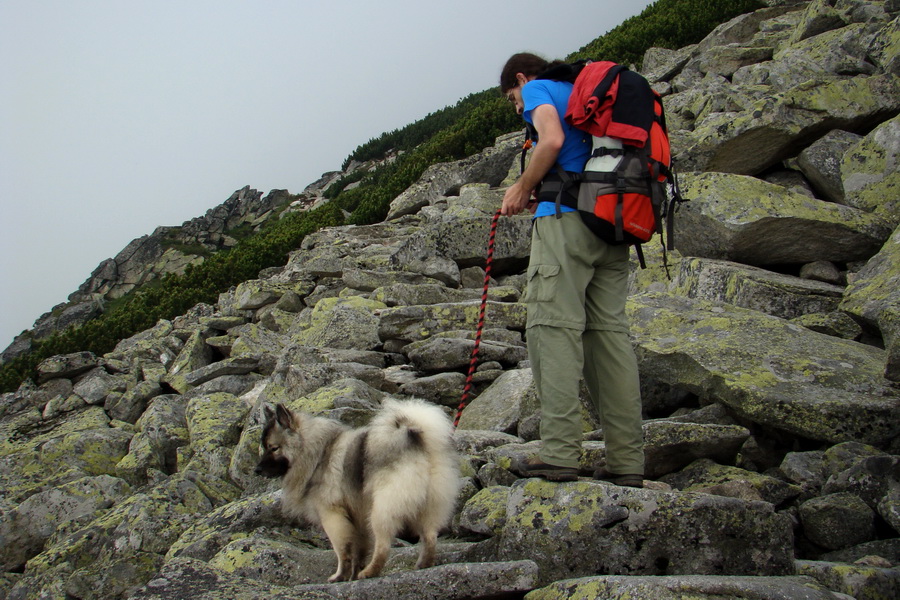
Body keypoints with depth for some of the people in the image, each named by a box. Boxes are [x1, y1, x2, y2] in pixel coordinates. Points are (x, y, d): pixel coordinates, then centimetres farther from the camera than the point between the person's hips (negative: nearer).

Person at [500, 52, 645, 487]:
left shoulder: (539, 88, 9)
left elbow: (552, 140, -12)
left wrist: (523, 188, 1)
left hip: (567, 218, -8)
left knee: (554, 326, -11)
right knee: (610, 330, 2)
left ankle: (559, 453, -18)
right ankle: (626, 461, -1)